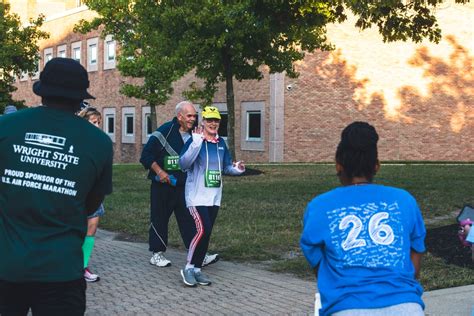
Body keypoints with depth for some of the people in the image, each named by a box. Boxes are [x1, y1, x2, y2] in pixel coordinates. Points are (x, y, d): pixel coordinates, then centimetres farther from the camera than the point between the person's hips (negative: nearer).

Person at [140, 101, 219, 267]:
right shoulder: (164, 132, -13)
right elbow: (146, 155, -12)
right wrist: (159, 171, -18)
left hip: (184, 185, 5)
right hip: (163, 185, -5)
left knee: (189, 219, 1)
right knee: (159, 218, 5)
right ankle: (157, 254, 18)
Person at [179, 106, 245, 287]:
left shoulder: (220, 143, 9)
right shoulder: (195, 141, -10)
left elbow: (226, 167, 17)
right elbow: (183, 164, -24)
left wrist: (237, 169, -5)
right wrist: (196, 143, -33)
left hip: (214, 197, 7)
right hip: (197, 196, -7)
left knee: (207, 233, 9)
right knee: (203, 230, -18)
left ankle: (197, 269, 19)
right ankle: (188, 268, -2)